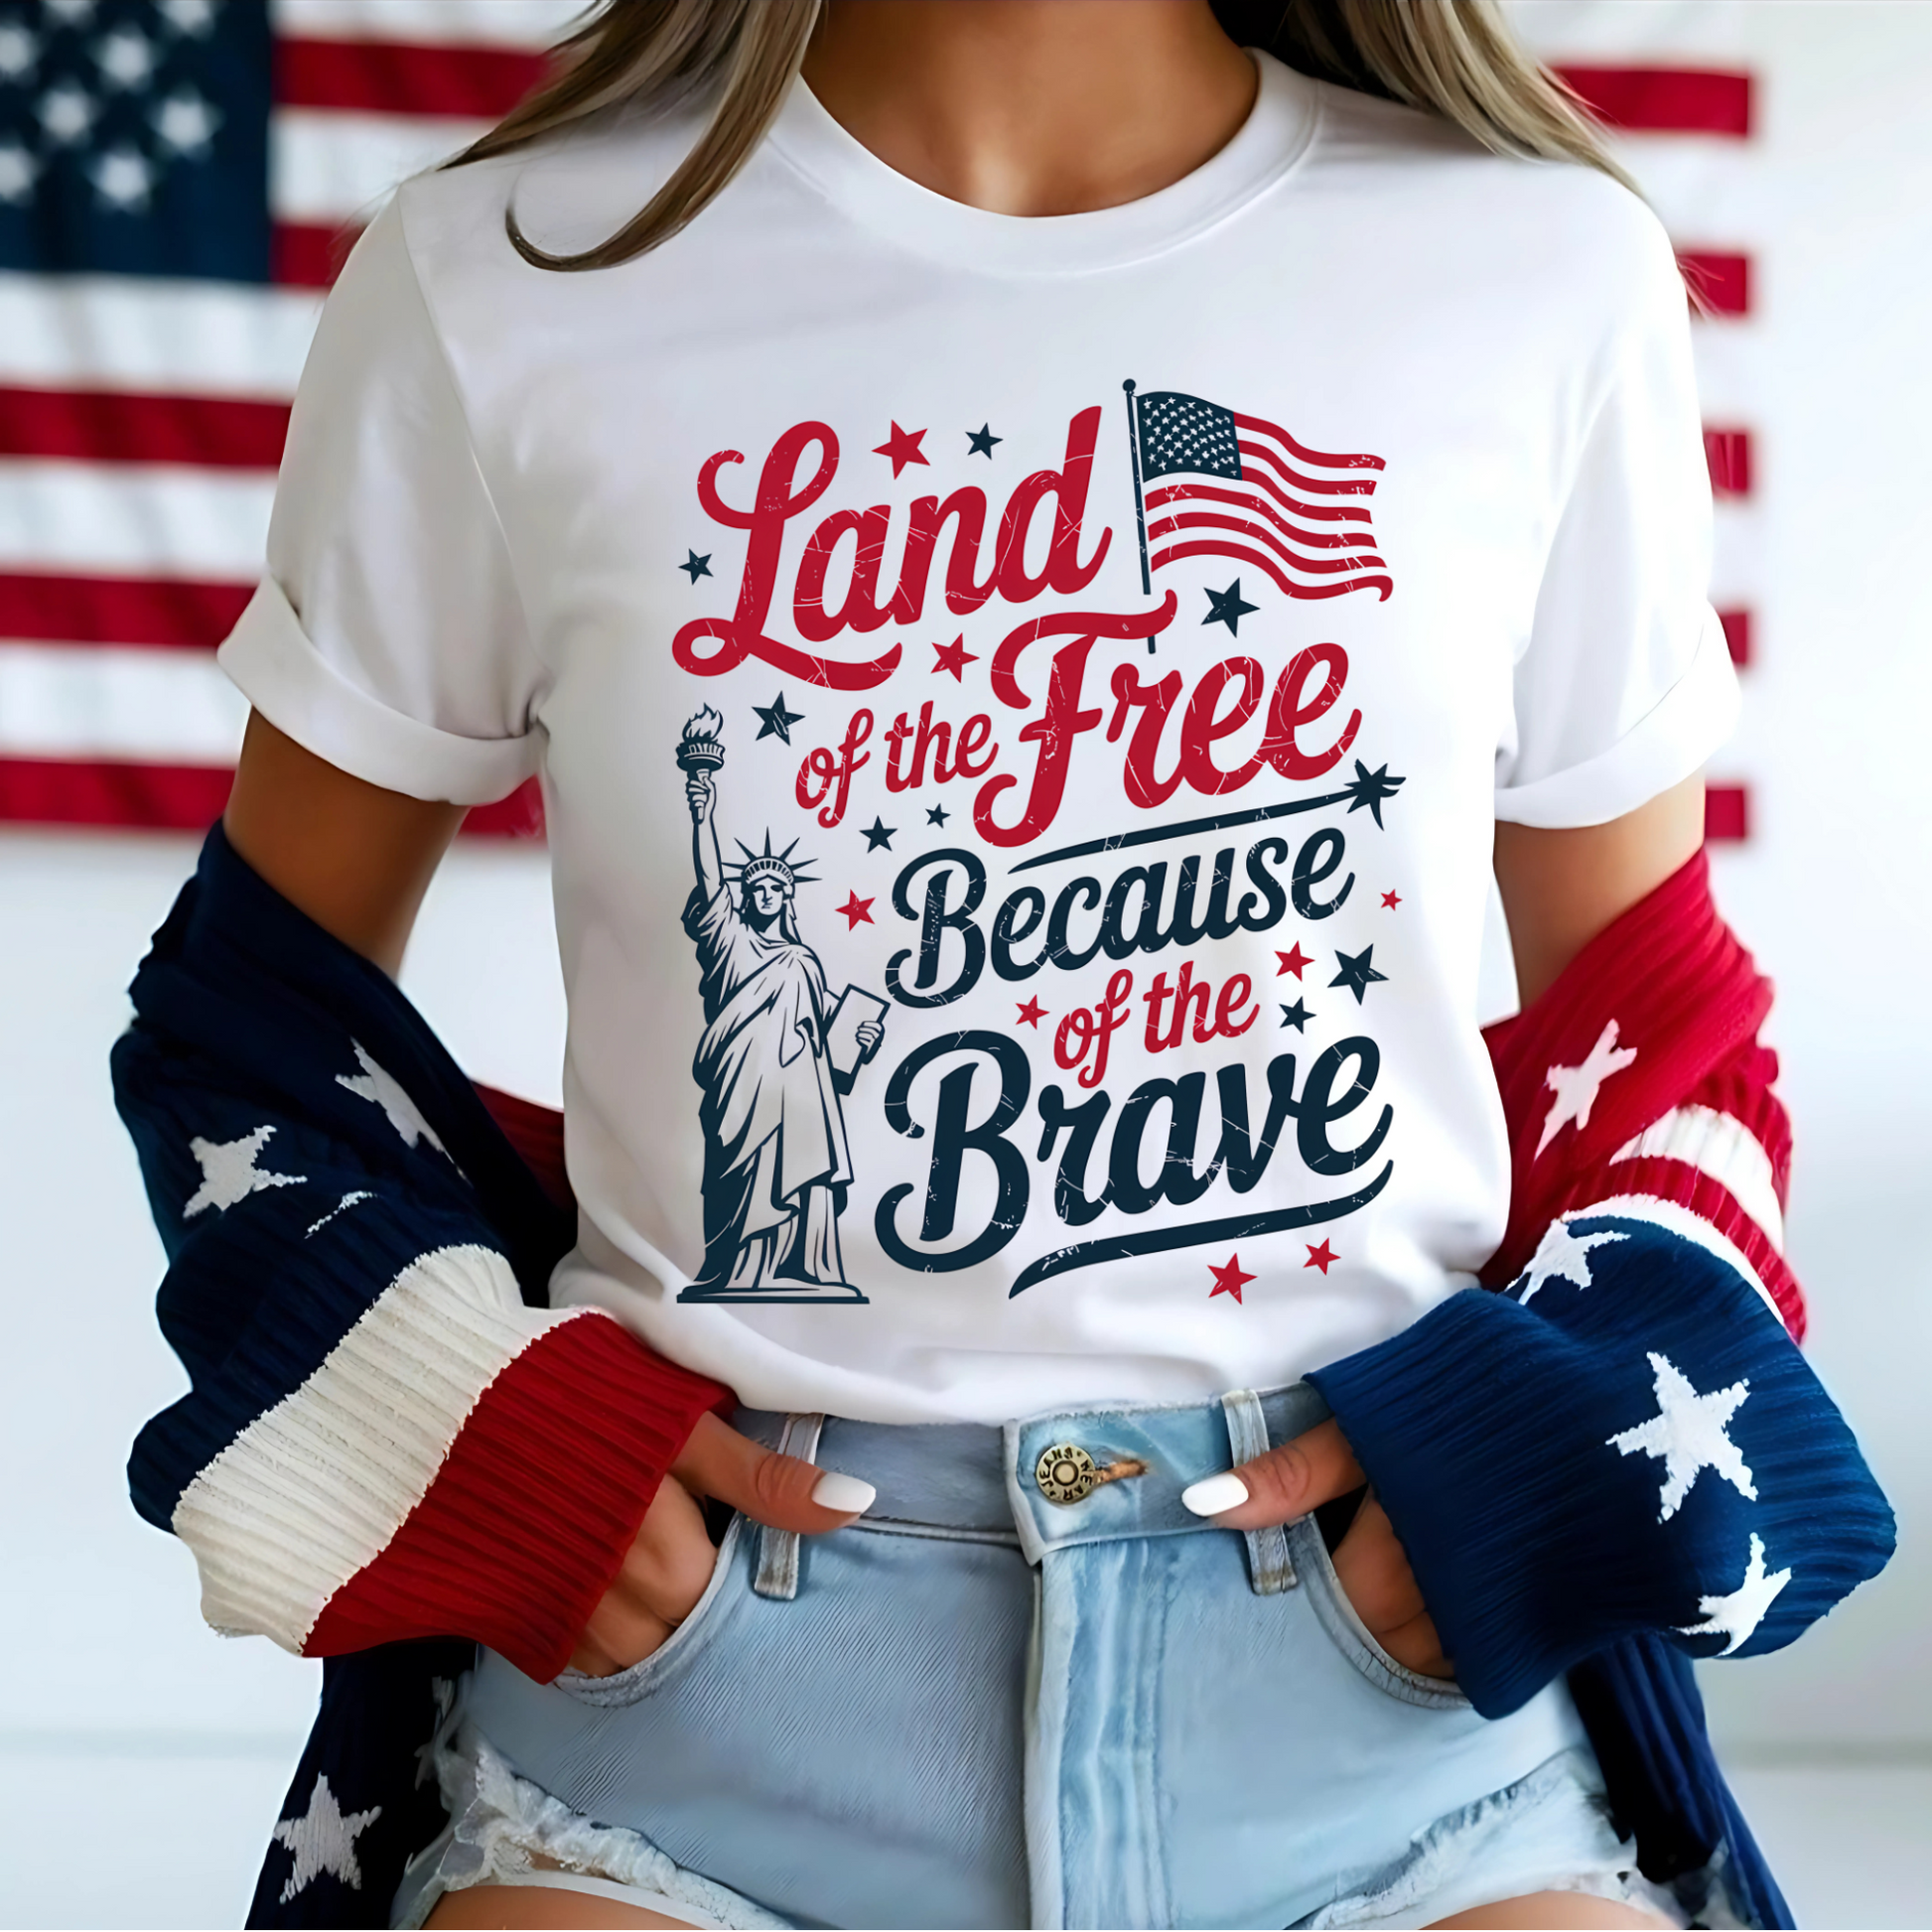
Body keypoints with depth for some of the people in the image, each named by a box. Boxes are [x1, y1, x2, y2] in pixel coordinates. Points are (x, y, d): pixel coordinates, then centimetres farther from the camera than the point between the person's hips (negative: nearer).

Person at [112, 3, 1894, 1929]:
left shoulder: (1551, 274, 0)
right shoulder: (497, 283, -2)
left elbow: (1651, 1020, 10)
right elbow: (263, 1000, 8)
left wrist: (1578, 1440, -6)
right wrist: (454, 1414, -8)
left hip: (1392, 1646, 2)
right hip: (700, 1653, 0)